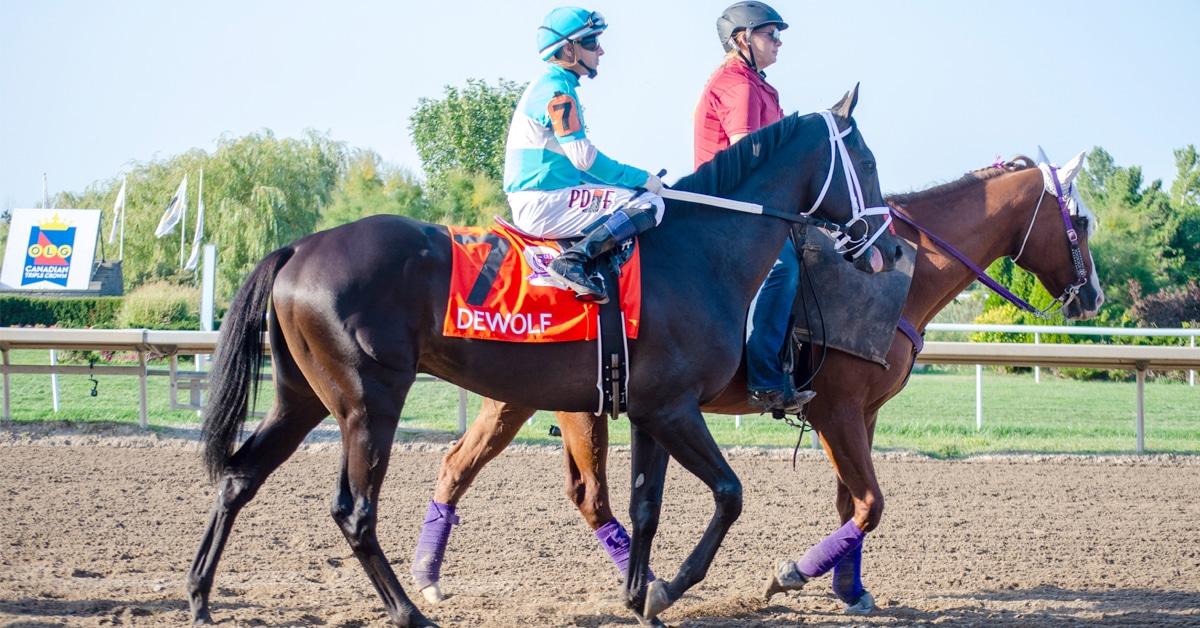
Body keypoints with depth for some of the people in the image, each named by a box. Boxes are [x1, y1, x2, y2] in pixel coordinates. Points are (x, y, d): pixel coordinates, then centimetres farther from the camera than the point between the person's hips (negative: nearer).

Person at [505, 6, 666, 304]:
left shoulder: (547, 86, 19)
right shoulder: (558, 91, -12)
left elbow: (574, 162, 23)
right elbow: (583, 157, -18)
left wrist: (634, 179, 15)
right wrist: (642, 178, -8)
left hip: (533, 204, 10)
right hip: (545, 205, -10)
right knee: (648, 204, -15)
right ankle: (573, 261, -25)